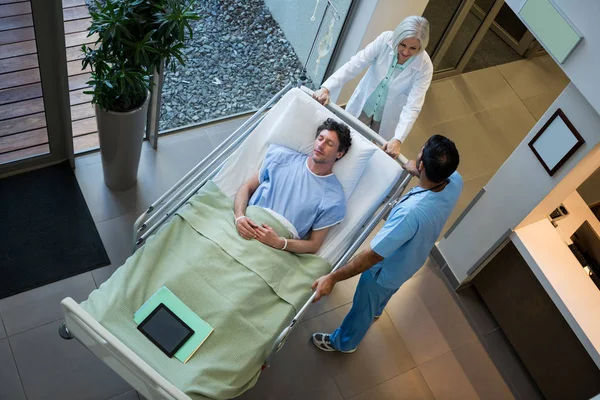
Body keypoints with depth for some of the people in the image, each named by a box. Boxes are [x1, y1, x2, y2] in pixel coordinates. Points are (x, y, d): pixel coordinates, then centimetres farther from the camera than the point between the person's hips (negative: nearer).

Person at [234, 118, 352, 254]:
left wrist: (279, 243, -18)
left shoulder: (333, 198, -1)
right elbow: (247, 187, 12)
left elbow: (314, 244, 0)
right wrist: (240, 216, -9)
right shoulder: (282, 157, 9)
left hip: (276, 249, -3)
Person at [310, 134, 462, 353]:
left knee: (362, 308, 24)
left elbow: (372, 256, -41)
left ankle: (343, 342, 53)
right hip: (411, 260, 7)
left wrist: (332, 277, -33)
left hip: (386, 269, -7)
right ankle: (376, 310, 72)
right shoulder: (455, 181, -26)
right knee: (387, 291, 39)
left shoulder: (411, 212, -48)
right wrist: (412, 169, 13)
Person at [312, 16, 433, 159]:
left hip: (386, 117, -2)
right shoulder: (386, 39, -24)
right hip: (363, 105, 2)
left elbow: (413, 106, -30)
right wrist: (326, 88, -38)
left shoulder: (424, 66, -26)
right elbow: (354, 64, -27)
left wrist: (398, 139, -41)